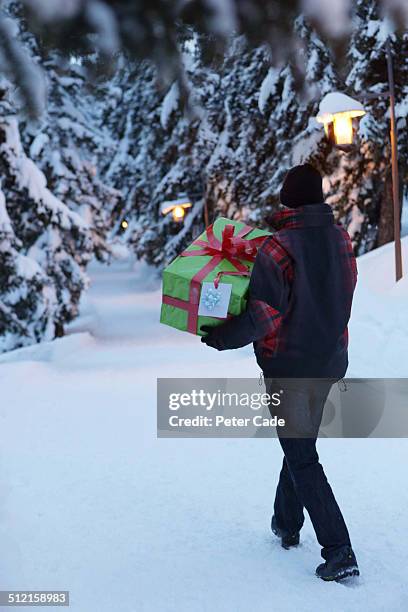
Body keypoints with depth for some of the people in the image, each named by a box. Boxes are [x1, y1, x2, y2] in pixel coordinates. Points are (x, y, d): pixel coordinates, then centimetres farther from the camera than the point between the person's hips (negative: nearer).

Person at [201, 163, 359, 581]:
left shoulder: (277, 248, -19)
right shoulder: (340, 238, 1)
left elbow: (263, 315, -21)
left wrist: (220, 338, -7)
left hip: (288, 365, -7)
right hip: (328, 362, 7)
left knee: (301, 458, -1)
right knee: (301, 444, 22)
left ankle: (338, 552, -5)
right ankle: (286, 524, 37)